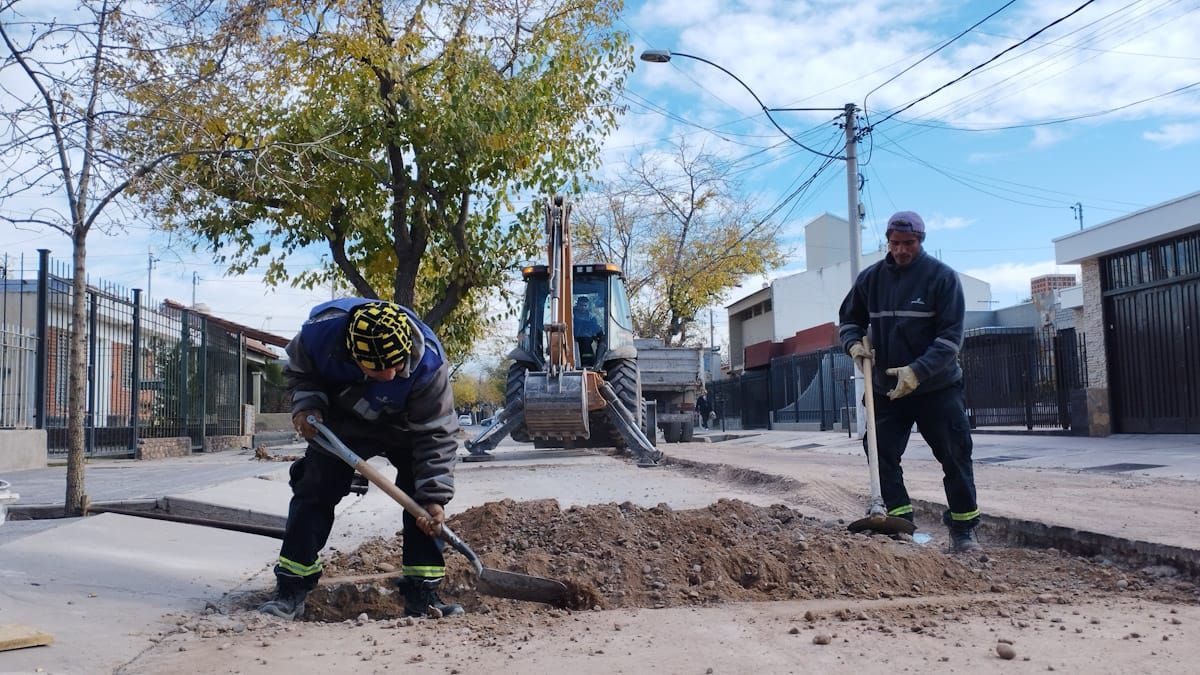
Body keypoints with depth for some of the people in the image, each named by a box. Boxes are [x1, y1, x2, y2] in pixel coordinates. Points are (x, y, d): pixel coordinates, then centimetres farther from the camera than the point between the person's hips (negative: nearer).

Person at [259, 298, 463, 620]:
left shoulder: (427, 362, -39)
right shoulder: (320, 332, -34)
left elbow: (437, 434, -29)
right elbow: (299, 371, -8)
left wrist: (434, 497, -32)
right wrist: (307, 405, -29)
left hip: (404, 427, -1)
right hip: (342, 421, 1)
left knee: (423, 498, -12)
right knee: (314, 491, -5)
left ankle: (423, 593, -3)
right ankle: (291, 590, 6)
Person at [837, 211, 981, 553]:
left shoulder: (942, 276, -10)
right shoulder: (871, 278, 2)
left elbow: (951, 336, -15)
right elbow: (849, 319, 14)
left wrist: (918, 371, -26)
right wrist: (854, 343, -9)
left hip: (937, 387, -3)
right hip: (887, 388, 4)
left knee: (955, 457, 2)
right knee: (882, 453, 1)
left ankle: (963, 528, 15)